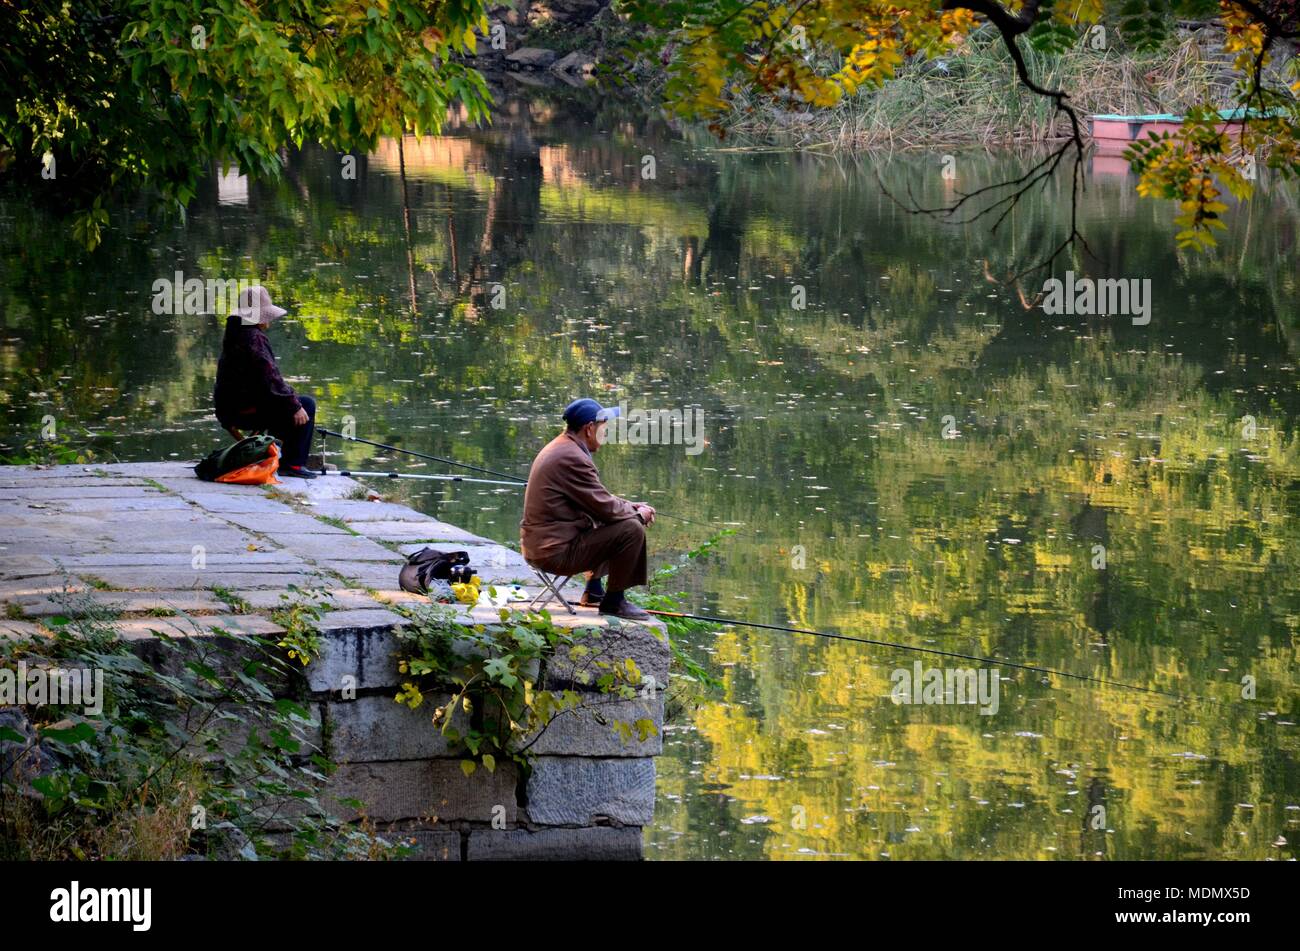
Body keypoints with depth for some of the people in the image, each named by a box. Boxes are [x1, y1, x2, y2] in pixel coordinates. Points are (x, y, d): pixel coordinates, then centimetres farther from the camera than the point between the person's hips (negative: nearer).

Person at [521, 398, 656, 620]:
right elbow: (605, 508, -17)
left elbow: (599, 497, 24)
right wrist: (638, 514, 0)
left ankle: (594, 591, 30)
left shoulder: (558, 448, 14)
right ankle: (613, 601, -2)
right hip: (557, 552, -11)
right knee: (632, 529, -14)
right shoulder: (572, 458, -20)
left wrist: (631, 506, 13)